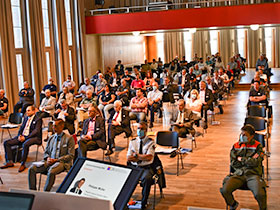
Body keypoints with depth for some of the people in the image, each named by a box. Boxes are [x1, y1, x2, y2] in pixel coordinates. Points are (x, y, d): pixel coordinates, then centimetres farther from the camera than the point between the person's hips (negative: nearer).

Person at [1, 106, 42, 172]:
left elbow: (36, 131, -14)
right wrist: (19, 136, -4)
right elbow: (21, 128, 18)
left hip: (33, 137, -8)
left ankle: (23, 164, -26)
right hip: (22, 136, 8)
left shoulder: (38, 119, -5)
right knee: (6, 143, -6)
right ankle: (9, 162, -3)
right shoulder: (26, 118, 18)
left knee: (25, 144, -40)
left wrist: (25, 137, -20)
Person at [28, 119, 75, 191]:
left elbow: (71, 155, -4)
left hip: (62, 162, -5)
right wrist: (48, 158, -2)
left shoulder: (69, 138, 3)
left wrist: (56, 160, -12)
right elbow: (46, 152, 23)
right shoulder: (51, 138, 20)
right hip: (49, 161, 6)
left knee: (51, 171, -38)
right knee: (32, 168, -18)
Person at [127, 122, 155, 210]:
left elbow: (149, 157, -11)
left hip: (146, 168, -3)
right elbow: (129, 158, 2)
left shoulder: (150, 142, 3)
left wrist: (136, 155, -6)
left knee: (147, 179, -36)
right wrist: (143, 157, -10)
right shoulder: (132, 142, 13)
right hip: (134, 167, 3)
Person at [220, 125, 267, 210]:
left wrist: (241, 159, 2)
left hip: (253, 174, -2)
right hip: (238, 174, 2)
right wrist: (249, 160, -1)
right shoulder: (236, 146, 13)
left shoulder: (257, 146, 6)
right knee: (224, 190, -23)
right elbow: (233, 163, 7)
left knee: (259, 194, -31)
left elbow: (255, 162, -7)